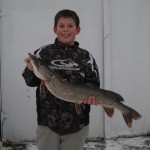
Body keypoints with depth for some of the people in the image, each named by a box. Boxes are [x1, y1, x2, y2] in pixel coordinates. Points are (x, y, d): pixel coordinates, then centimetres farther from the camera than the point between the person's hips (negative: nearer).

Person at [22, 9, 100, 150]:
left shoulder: (85, 57, 2)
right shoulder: (43, 52, 0)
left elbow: (93, 83, 4)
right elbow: (32, 82, 2)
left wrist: (90, 93, -17)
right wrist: (31, 70, -18)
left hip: (77, 122, 1)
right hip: (47, 120, -1)